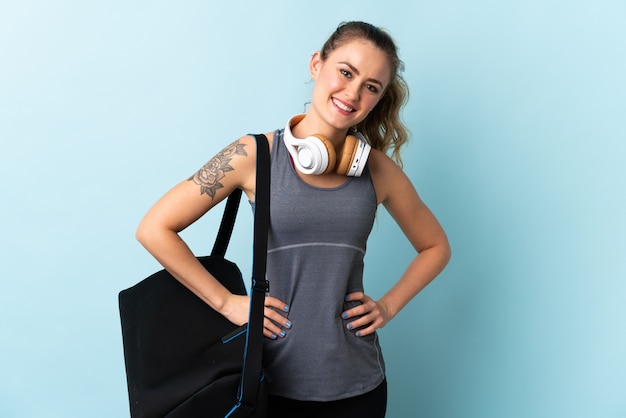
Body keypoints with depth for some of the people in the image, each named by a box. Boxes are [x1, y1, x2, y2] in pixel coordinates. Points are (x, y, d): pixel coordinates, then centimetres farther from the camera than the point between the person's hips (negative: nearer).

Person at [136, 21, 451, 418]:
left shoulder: (378, 169, -1)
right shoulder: (257, 155, -9)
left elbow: (435, 247, 14)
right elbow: (155, 229, -8)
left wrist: (388, 306, 1)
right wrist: (226, 302, -9)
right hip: (274, 380, -2)